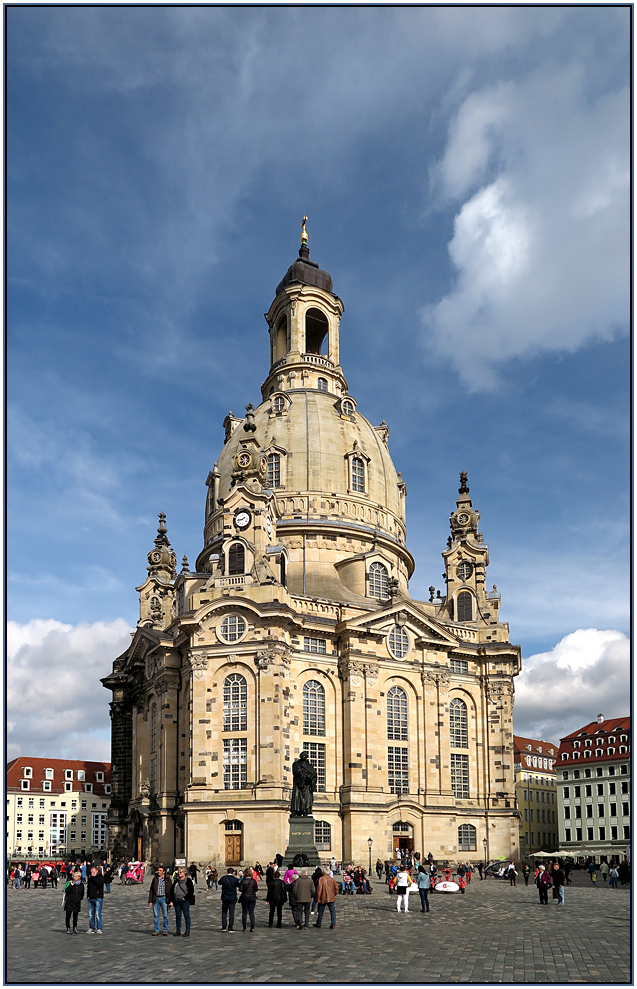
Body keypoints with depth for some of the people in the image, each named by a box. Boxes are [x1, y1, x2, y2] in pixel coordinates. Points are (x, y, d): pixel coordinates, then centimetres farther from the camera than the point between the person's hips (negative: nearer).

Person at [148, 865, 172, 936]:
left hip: (164, 898, -3)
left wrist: (170, 901, -8)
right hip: (156, 898, 3)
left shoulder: (167, 879, 0)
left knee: (165, 915, 1)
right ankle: (156, 930, 14)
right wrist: (150, 900, 3)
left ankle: (165, 930, 10)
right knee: (156, 915, 5)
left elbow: (170, 890, -2)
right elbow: (151, 890, 9)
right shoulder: (155, 878, 8)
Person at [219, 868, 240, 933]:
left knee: (224, 913, 14)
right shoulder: (235, 879, -12)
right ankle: (230, 929, 4)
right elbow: (238, 885, 7)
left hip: (225, 898, 1)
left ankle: (223, 928, 8)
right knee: (231, 913, 5)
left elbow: (219, 883, 11)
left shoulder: (223, 878, -9)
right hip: (232, 898, -1)